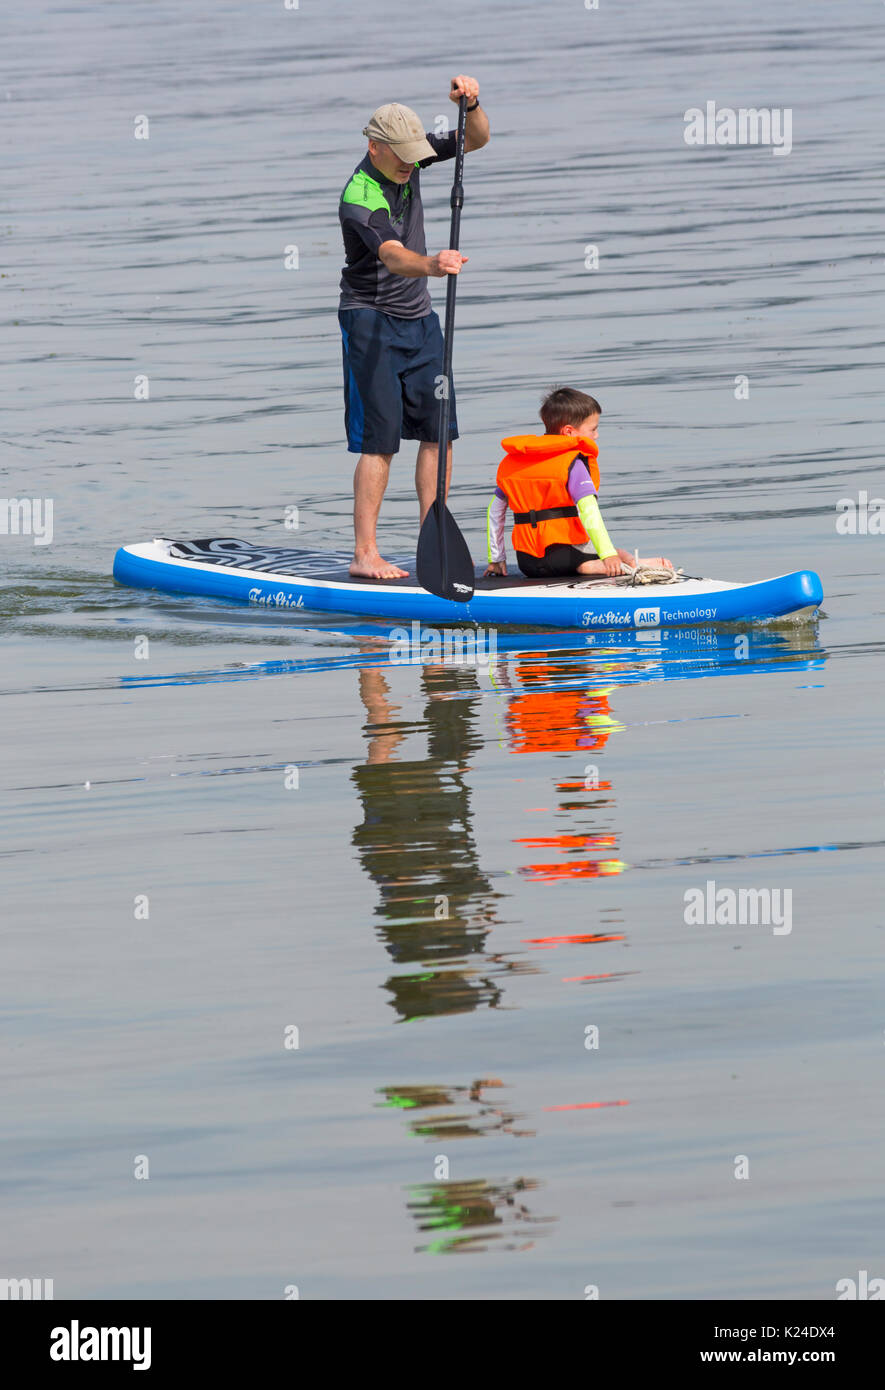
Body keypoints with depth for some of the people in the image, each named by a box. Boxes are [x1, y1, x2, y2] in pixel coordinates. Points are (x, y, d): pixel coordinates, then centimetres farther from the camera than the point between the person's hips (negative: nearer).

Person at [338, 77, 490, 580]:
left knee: (438, 432, 5)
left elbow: (476, 140, 4)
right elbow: (392, 256, -41)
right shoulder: (359, 199, -25)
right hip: (371, 320, -8)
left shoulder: (408, 158, -2)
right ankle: (365, 554, -10)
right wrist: (432, 265, -61)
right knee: (380, 439, -11)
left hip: (420, 318, 8)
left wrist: (471, 103, -18)